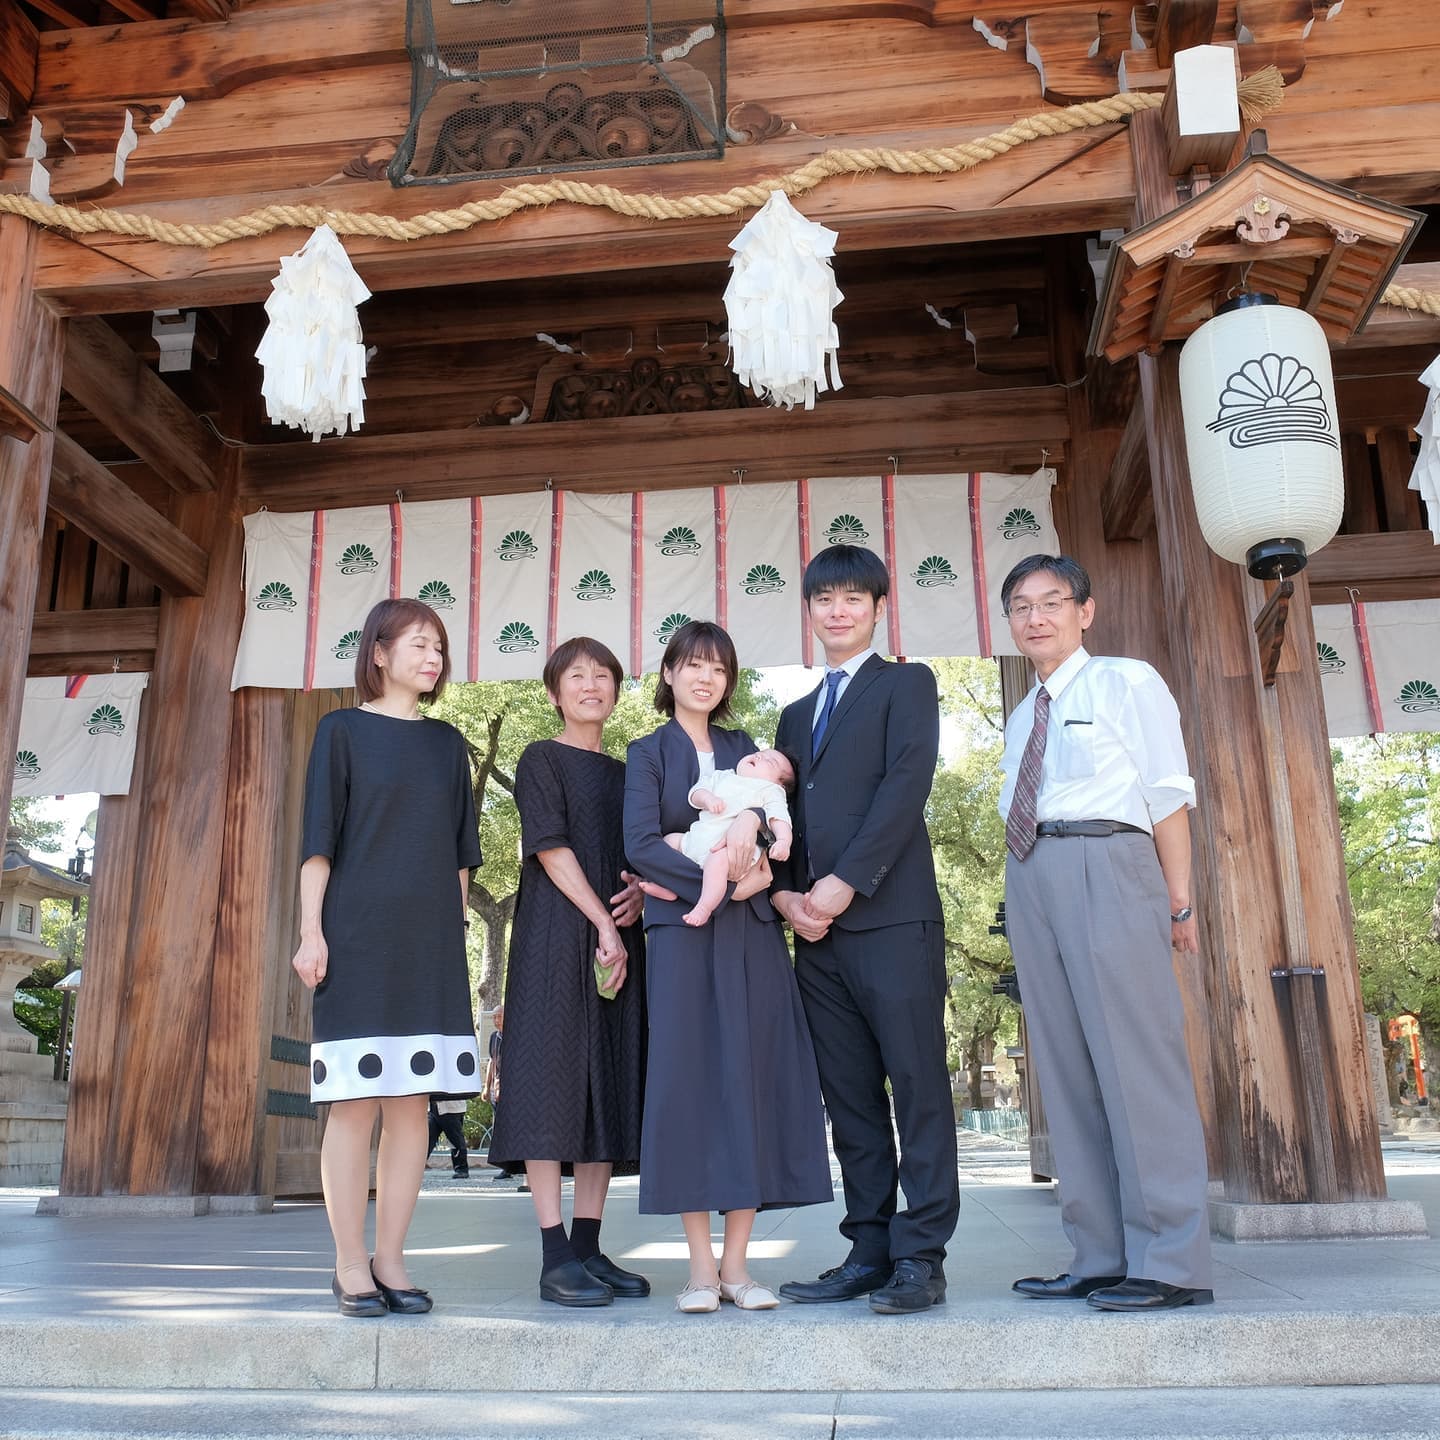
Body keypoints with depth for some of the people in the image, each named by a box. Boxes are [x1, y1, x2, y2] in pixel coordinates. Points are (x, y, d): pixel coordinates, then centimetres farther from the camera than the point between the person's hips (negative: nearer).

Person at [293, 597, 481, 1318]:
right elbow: (318, 837, 0)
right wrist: (310, 930, -8)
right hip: (356, 933, -4)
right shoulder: (342, 731, 5)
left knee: (412, 1103, 3)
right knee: (356, 1103, -3)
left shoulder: (446, 743, 16)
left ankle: (390, 1260, 11)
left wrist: (455, 928, 11)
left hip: (430, 940, 4)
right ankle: (350, 1266, 7)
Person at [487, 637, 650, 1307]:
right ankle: (554, 1257, -5)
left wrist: (641, 894, -3)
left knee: (609, 1083, 4)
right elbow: (551, 846, -8)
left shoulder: (624, 774, 19)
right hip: (556, 936, -6)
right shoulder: (541, 760, 3)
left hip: (618, 938, 6)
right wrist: (602, 923, -16)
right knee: (552, 1073, -8)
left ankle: (588, 1247, 10)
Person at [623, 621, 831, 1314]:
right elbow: (639, 843, -6)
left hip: (751, 930, 3)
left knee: (752, 1078, -1)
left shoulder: (743, 748, 19)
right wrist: (720, 879, -14)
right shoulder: (649, 753, 7)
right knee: (687, 1078, -5)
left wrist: (753, 815, -19)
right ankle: (701, 1264, 4)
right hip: (683, 929, -3)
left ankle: (736, 1261, 7)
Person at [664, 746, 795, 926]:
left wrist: (783, 840, -23)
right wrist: (707, 798, -8)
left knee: (719, 859, -36)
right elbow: (695, 792, 16)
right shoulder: (722, 777, 27)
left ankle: (704, 907, -35)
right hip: (697, 837, 7)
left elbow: (779, 817, -3)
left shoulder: (771, 790, 13)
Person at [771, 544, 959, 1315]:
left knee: (917, 1085, -4)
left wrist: (845, 881, -15)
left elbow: (907, 783, -8)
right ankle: (869, 1251, 13)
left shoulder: (906, 683, 7)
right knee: (849, 1098, 7)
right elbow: (783, 813, 19)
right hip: (819, 931, 6)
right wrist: (786, 894, 1)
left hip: (892, 914, -6)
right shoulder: (796, 715, 25)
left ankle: (920, 1257, 2)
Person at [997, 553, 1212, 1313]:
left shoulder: (1128, 682, 4)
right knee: (1065, 1069, 6)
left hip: (1106, 866, -7)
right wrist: (1023, 898, 9)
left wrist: (1179, 898, -8)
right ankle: (1100, 1259, 12)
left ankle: (1169, 1264, -1)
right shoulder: (1021, 717, 22)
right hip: (1031, 878, 7)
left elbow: (1167, 792, -2)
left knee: (1133, 1058, -8)